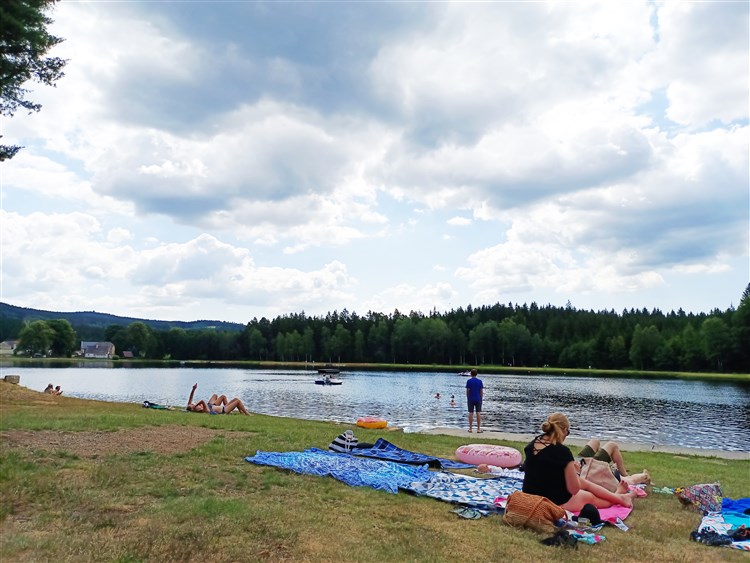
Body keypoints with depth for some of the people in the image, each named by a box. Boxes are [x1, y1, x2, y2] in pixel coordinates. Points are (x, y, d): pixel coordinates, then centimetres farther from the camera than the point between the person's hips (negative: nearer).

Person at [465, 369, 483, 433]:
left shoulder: (469, 381, -4)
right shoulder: (480, 381, -1)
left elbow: (467, 391, -4)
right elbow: (481, 391, -1)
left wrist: (467, 399, 6)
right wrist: (481, 399, 9)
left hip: (470, 399, 0)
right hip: (478, 399, 0)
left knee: (471, 413, 5)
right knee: (478, 413, 3)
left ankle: (470, 428, 8)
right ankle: (478, 429, 2)